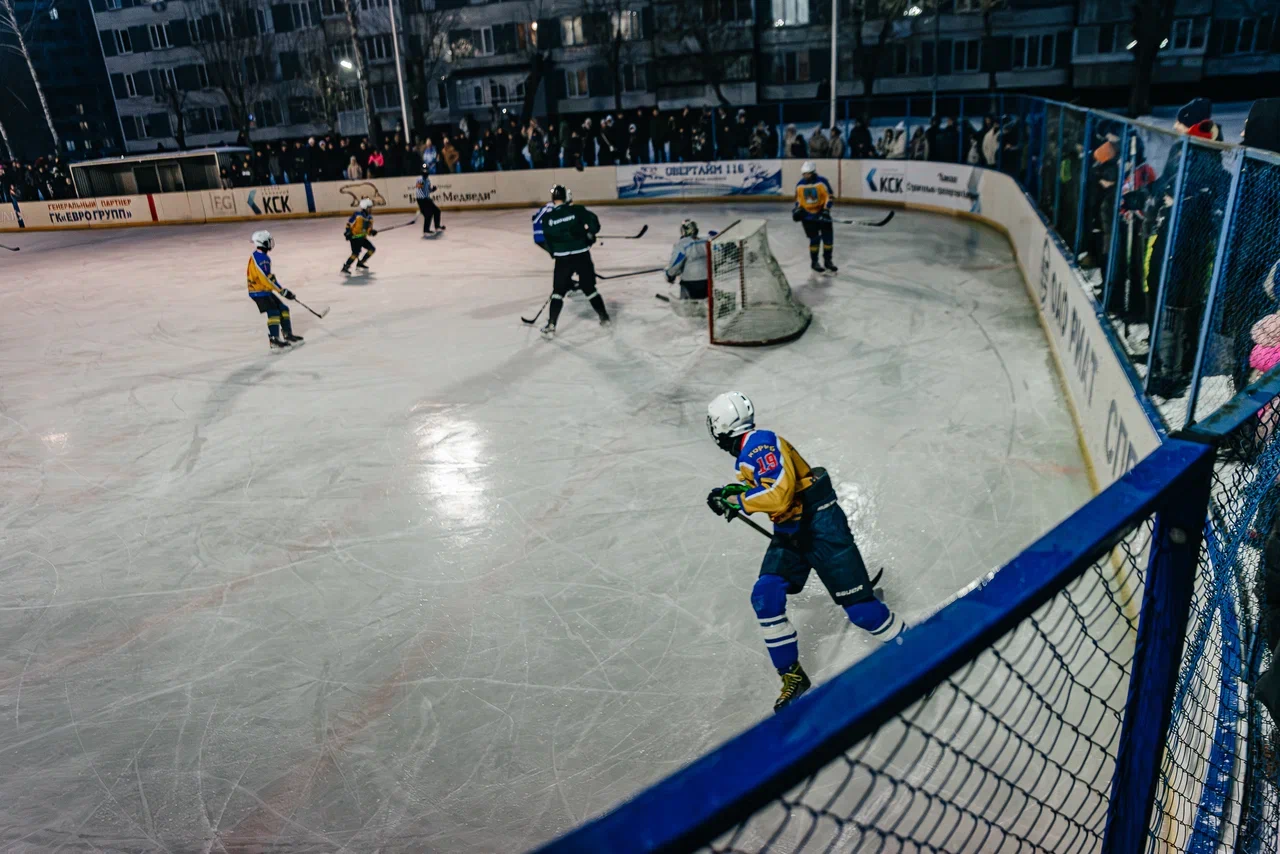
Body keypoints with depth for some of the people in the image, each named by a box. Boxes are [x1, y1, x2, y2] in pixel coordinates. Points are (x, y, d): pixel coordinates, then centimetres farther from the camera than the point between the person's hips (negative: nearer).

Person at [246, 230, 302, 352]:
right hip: (259, 292, -10)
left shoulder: (263, 256, 12)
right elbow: (267, 278, -26)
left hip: (265, 291, 10)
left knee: (283, 309, 11)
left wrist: (283, 290, 23)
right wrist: (283, 291, -24)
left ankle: (288, 335, 18)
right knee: (273, 313, -17)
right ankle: (274, 341, -21)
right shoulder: (260, 257, -21)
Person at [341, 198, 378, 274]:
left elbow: (369, 229, 9)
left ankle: (360, 263, 22)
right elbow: (349, 223, -15)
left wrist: (372, 231, -13)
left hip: (362, 237, 9)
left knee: (372, 249, 9)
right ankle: (345, 267, -16)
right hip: (355, 237, -9)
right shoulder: (358, 214, -15)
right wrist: (348, 231, -24)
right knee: (356, 253, -21)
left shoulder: (369, 218, 8)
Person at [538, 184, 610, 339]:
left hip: (562, 258, 0)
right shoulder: (577, 210, -4)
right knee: (589, 288, 15)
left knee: (558, 292, 10)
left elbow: (548, 240, 8)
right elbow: (593, 222, -7)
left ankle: (550, 326, 2)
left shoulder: (547, 218, 1)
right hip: (582, 255, 0)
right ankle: (604, 317, 21)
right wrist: (590, 234, 13)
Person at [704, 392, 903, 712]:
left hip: (821, 523, -9)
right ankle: (792, 676, 5)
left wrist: (736, 500, -20)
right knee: (765, 595, -7)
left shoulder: (761, 443, -21)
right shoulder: (746, 454, 9)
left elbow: (779, 494, -30)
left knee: (858, 606, -5)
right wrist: (735, 493, 8)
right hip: (789, 532, 9)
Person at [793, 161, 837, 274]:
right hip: (808, 215, 0)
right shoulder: (800, 185, 0)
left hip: (822, 214, 0)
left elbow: (830, 197, -9)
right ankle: (814, 262, 10)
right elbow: (798, 199, 14)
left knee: (828, 237, 2)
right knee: (814, 239, -3)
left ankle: (827, 261, 17)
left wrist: (826, 209, -18)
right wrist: (797, 209, -1)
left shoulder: (822, 181, -10)